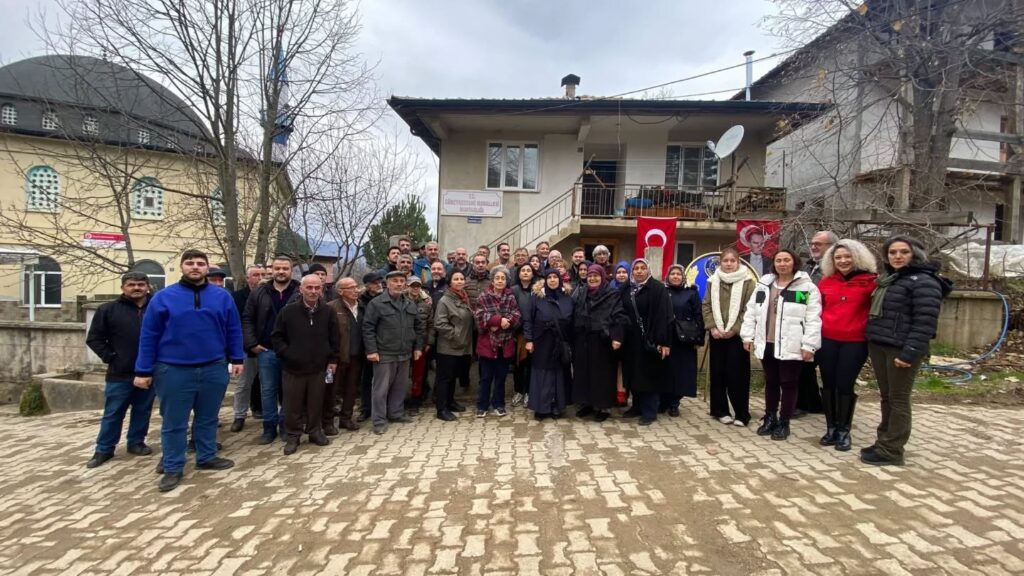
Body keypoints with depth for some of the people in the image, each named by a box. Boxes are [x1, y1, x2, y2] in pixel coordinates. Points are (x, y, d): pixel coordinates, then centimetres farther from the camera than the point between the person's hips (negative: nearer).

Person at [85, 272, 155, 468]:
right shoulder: (108, 310, -1)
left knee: (143, 411, 13)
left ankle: (136, 443, 28)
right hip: (120, 374, -1)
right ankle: (104, 449, 20)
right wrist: (110, 357, -6)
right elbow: (94, 338, 3)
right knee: (113, 413, 7)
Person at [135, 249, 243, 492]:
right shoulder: (163, 297, -3)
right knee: (174, 422, 8)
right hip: (174, 370, -2)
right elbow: (148, 336, -2)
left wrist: (236, 358, 5)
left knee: (208, 418, 15)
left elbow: (234, 330, 7)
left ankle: (207, 457, 31)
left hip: (214, 369, 2)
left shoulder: (222, 297, 2)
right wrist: (143, 371, -3)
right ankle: (172, 468, 22)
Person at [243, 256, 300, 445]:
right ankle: (269, 428, 21)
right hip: (266, 351, 2)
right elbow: (247, 319, 7)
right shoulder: (260, 292, 5)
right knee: (268, 390, 9)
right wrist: (252, 343, -2)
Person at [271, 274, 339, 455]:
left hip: (319, 367, 1)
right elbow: (276, 337, 3)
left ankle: (315, 431, 28)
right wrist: (286, 354, -7)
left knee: (316, 404, 11)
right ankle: (292, 436, 21)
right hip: (293, 367, -1)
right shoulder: (288, 311, -4)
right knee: (292, 405, 7)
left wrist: (333, 360, 4)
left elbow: (334, 339, 7)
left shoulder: (328, 312, 1)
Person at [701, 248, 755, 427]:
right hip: (716, 335, 4)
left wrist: (734, 329, -13)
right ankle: (720, 411, 19)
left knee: (737, 374, -2)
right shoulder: (713, 281, 9)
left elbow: (750, 309, -8)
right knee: (717, 373, 7)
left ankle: (742, 414, 10)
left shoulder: (747, 282, -2)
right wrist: (712, 327, -6)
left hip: (737, 335, -3)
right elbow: (706, 306, 6)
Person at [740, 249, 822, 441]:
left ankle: (784, 423, 17)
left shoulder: (807, 287, -4)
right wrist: (748, 336, 5)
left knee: (788, 384, 5)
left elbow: (813, 319, -9)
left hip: (791, 346, -4)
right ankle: (770, 418, 28)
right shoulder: (763, 284, 10)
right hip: (767, 344, 4)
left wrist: (808, 345, -14)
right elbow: (751, 311, 11)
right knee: (770, 382, 15)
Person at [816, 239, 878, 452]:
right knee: (828, 383, 9)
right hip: (827, 340, 3)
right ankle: (831, 428, 22)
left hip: (855, 342, -3)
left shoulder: (869, 281, -5)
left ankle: (844, 431, 18)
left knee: (845, 385, 2)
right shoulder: (825, 281, 5)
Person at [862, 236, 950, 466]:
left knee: (898, 399, 1)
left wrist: (909, 352, -23)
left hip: (901, 350, -8)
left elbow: (925, 322, -18)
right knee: (886, 397, 15)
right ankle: (883, 442, 24)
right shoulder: (888, 279, 16)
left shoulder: (924, 282, -11)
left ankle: (891, 451, 8)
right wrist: (872, 341, 13)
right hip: (878, 346, 8)